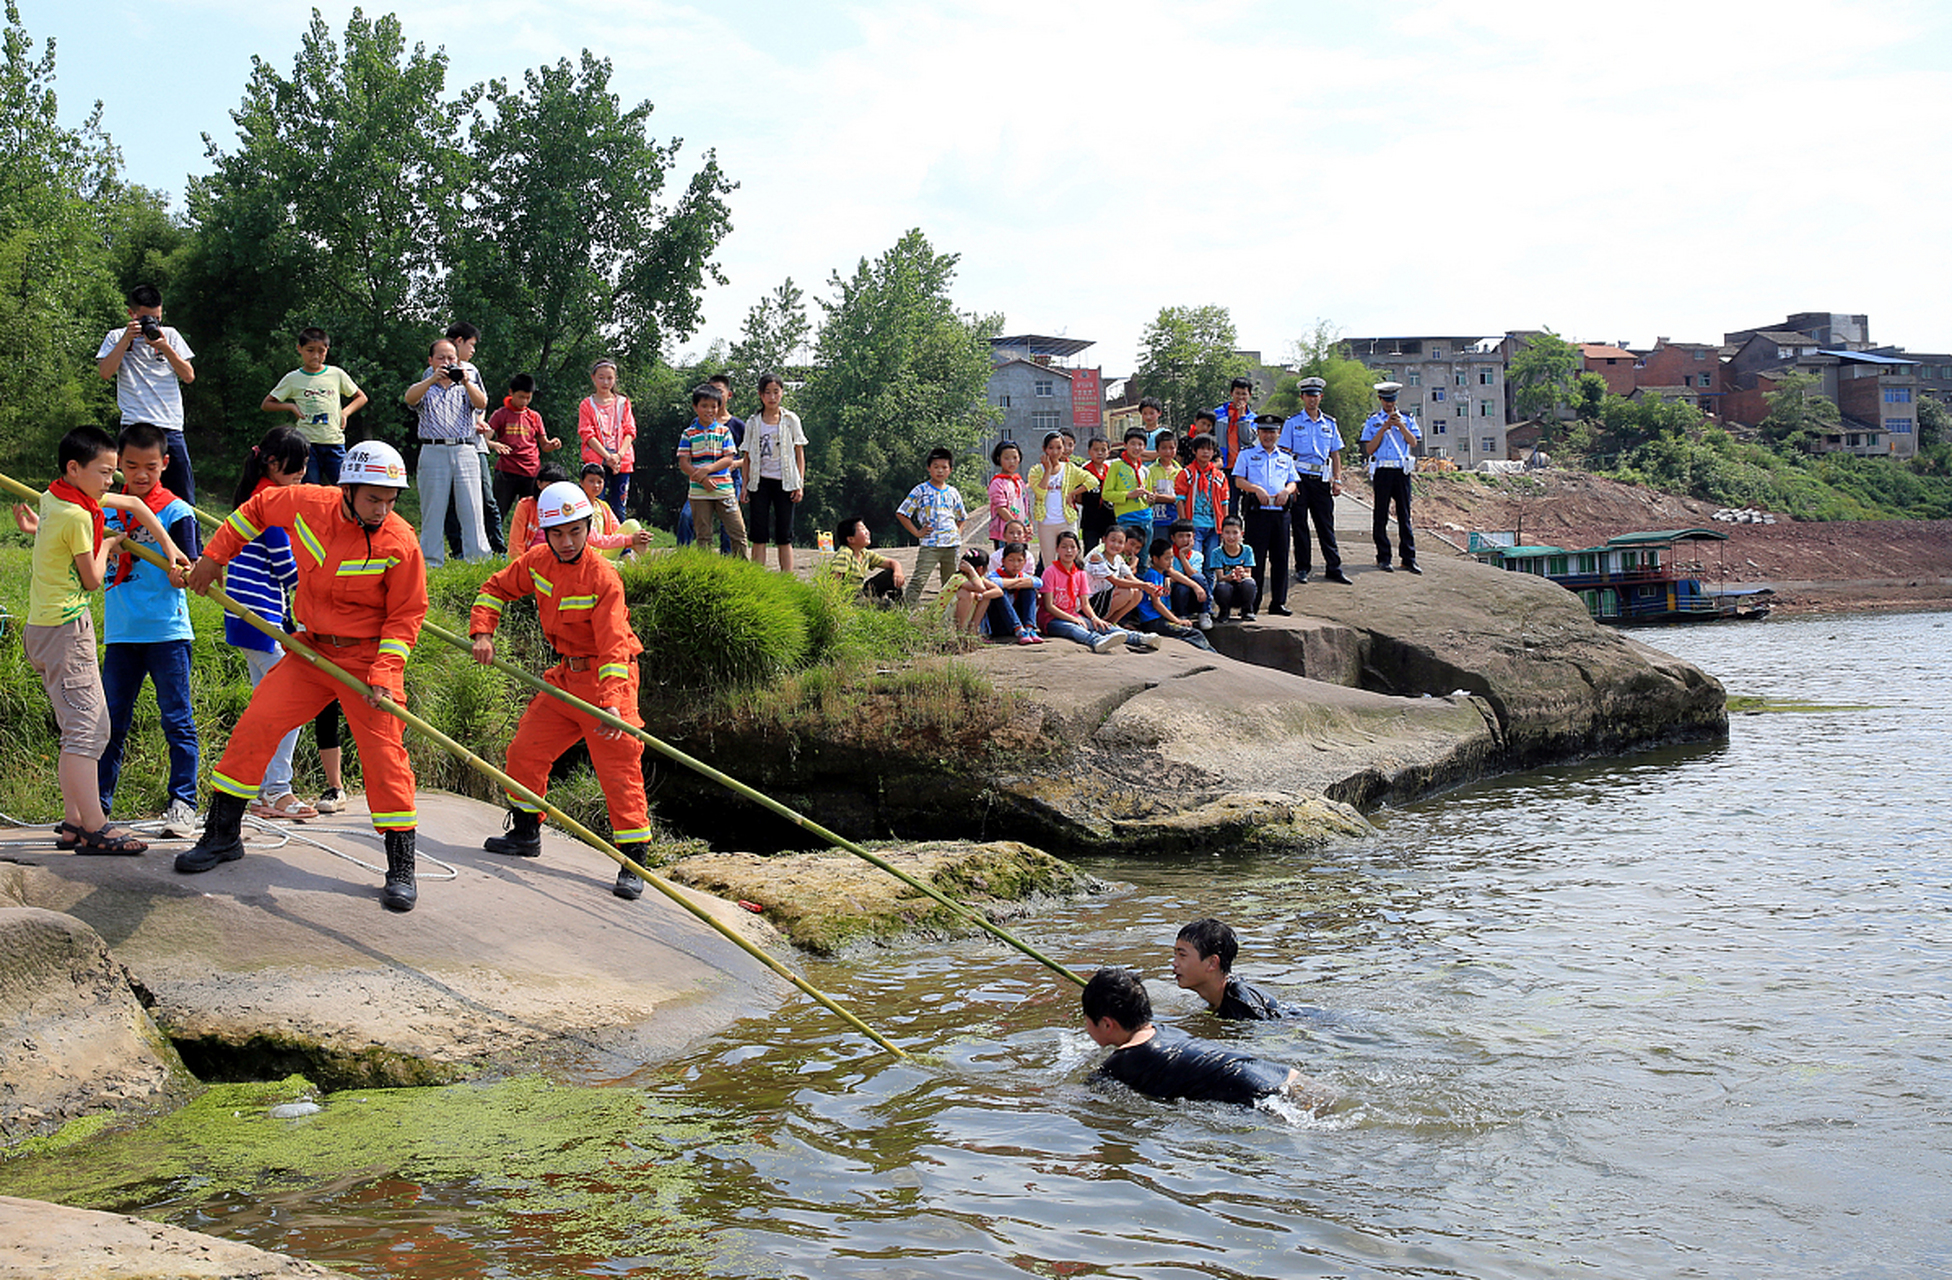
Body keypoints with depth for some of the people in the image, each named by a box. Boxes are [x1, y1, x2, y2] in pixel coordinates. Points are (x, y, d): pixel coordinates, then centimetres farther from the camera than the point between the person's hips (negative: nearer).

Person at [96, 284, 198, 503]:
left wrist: (165, 348, -5)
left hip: (171, 427, 2)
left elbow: (189, 376, 7)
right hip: (136, 426, -2)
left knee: (184, 498, -1)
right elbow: (105, 373, -4)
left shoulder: (170, 335, 14)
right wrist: (126, 339, -8)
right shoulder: (117, 338, 11)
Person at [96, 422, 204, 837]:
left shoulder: (176, 512, -5)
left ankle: (182, 803, 6)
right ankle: (97, 803, 19)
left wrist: (183, 571, -32)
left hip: (167, 631, -4)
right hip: (120, 632, 5)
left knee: (177, 720, -1)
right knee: (110, 721, 10)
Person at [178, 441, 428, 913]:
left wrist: (383, 675, -21)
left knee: (385, 755, -8)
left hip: (369, 657, -4)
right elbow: (257, 508, 14)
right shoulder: (307, 504, -8)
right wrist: (214, 556, 16)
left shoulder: (400, 543, -17)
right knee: (255, 725, -1)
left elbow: (406, 616, -11)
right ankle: (221, 836, 16)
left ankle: (400, 869, 2)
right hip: (312, 650, 4)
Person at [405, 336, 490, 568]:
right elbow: (410, 398, -9)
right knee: (432, 509, 0)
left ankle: (477, 556, -2)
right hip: (433, 452, -1)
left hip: (465, 451, 1)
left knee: (472, 508, -4)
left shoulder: (467, 387, 18)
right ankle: (431, 560, 4)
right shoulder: (424, 388, 14)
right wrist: (433, 379, -23)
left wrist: (465, 381, -19)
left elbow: (481, 403, -3)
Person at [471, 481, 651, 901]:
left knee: (619, 769, -10)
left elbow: (613, 647, -27)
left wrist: (612, 702, -38)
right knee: (525, 750, 13)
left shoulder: (603, 578, -23)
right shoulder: (537, 562, -3)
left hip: (607, 678, -7)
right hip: (565, 676, 7)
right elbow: (496, 588, 13)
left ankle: (633, 863, -6)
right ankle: (526, 833, 33)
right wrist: (483, 632, -3)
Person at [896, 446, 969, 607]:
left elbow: (961, 517, 27)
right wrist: (917, 532, -6)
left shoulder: (952, 492, 13)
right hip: (930, 545, -5)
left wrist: (958, 533, 10)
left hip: (952, 545, 5)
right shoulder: (921, 491, -1)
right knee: (918, 582, -13)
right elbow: (901, 513, -1)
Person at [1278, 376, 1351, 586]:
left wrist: (1337, 480, 5)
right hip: (1300, 477, -2)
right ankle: (1302, 568, 9)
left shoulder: (1330, 424, 12)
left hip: (1321, 479, 2)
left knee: (1326, 525, 3)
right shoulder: (1292, 423, 2)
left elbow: (1335, 454, 15)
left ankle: (1333, 568, 5)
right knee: (1299, 524, 1)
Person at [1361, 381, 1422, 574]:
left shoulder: (1407, 419, 12)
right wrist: (1383, 429, -10)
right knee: (1381, 516, 0)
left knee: (1404, 514, 1)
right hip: (1382, 470, -1)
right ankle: (1383, 558, 6)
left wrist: (1401, 426, -15)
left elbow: (1413, 442, -3)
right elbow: (1369, 449, -1)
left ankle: (1409, 558, 3)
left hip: (1402, 471, 1)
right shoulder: (1373, 421, 8)